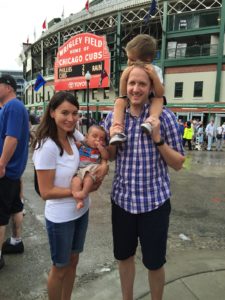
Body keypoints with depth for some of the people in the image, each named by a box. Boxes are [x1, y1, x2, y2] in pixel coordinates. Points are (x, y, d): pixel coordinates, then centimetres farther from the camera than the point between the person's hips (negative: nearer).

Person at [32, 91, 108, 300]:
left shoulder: (74, 136, -6)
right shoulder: (47, 147, -25)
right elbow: (46, 192, -22)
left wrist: (104, 165, -13)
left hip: (81, 210, 7)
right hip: (60, 218, -7)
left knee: (73, 261, 25)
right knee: (60, 268, 17)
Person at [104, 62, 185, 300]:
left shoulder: (165, 117, -10)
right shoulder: (114, 117, -1)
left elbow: (178, 164, -7)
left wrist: (158, 138, -22)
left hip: (154, 202, -3)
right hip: (122, 200, 3)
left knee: (154, 263, 15)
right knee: (124, 256, 21)